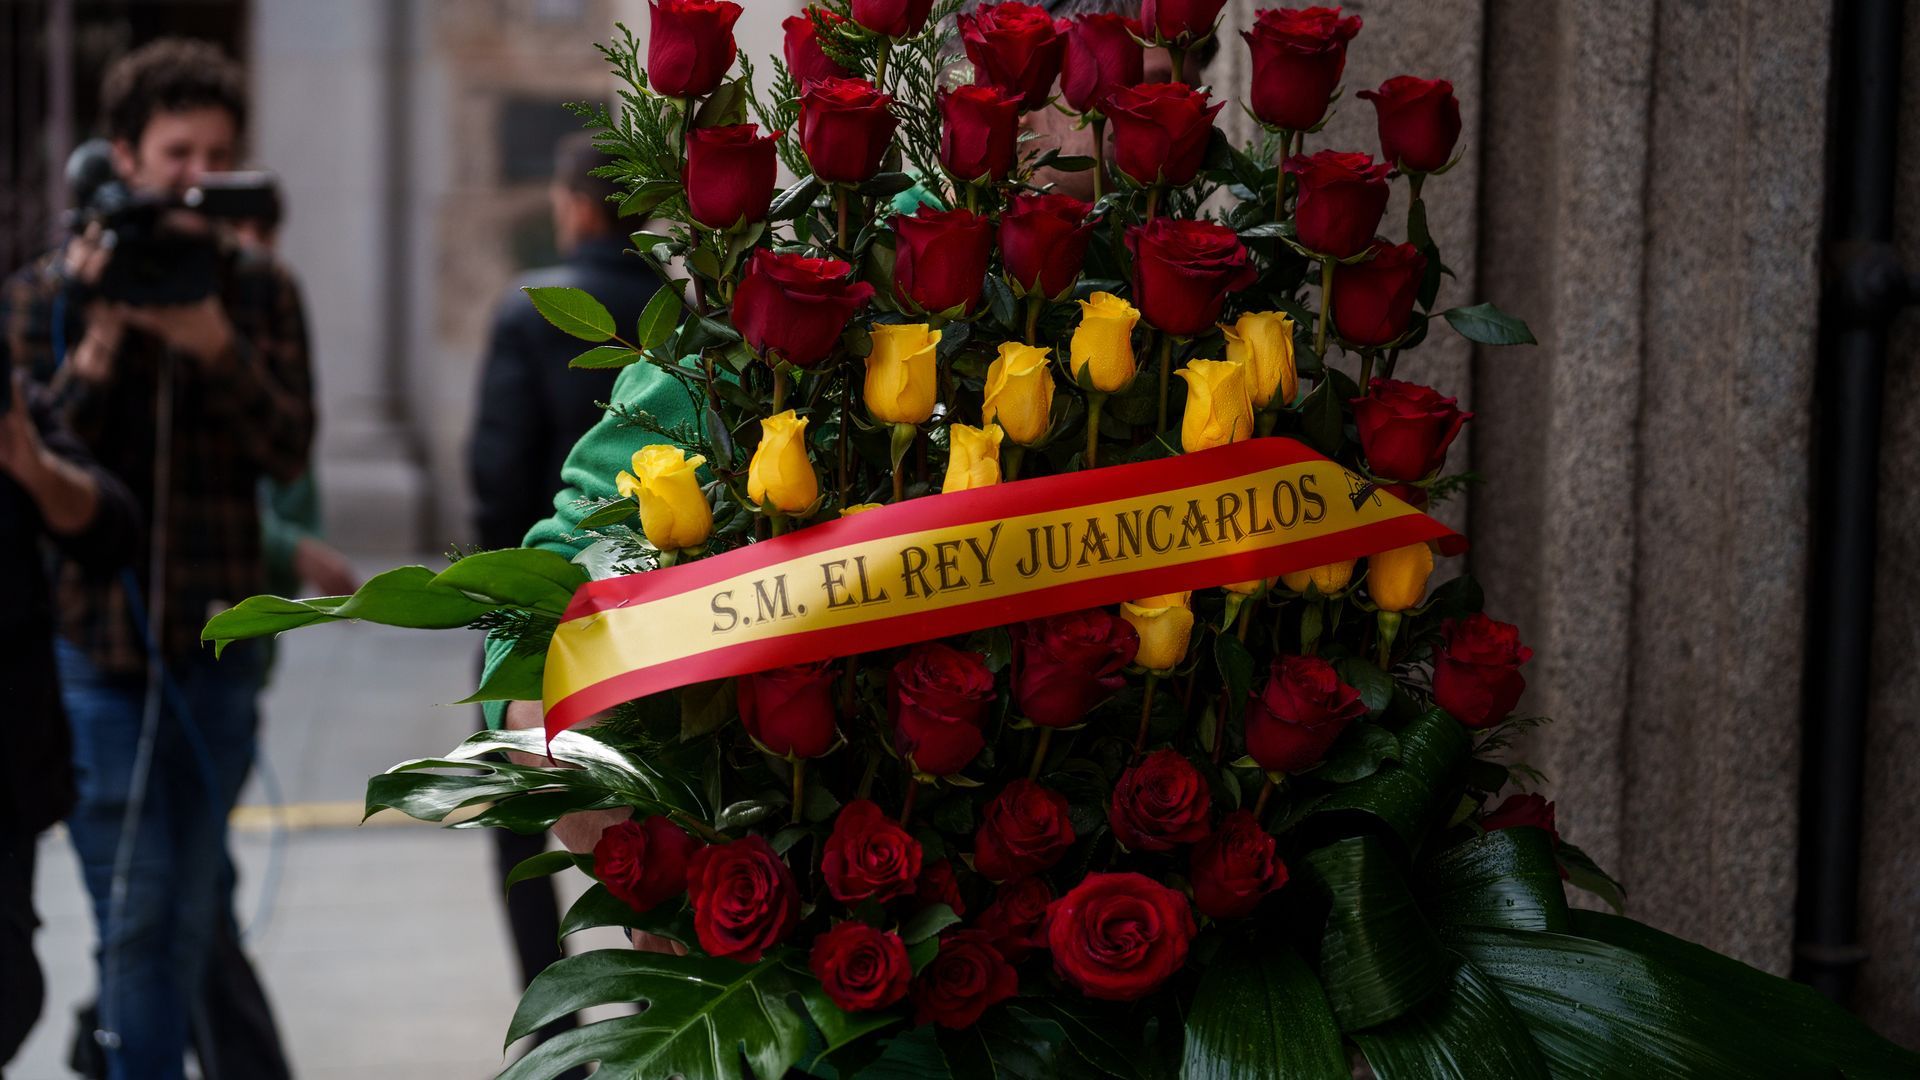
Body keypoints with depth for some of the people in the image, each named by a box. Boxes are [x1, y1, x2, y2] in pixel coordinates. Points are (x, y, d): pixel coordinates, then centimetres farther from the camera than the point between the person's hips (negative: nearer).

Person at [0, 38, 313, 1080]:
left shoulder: (259, 292, 6)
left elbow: (289, 450, -5)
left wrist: (216, 348, -19)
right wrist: (95, 351, -18)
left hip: (215, 644, 2)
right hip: (92, 641, -2)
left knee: (189, 911, 8)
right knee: (134, 905, -6)